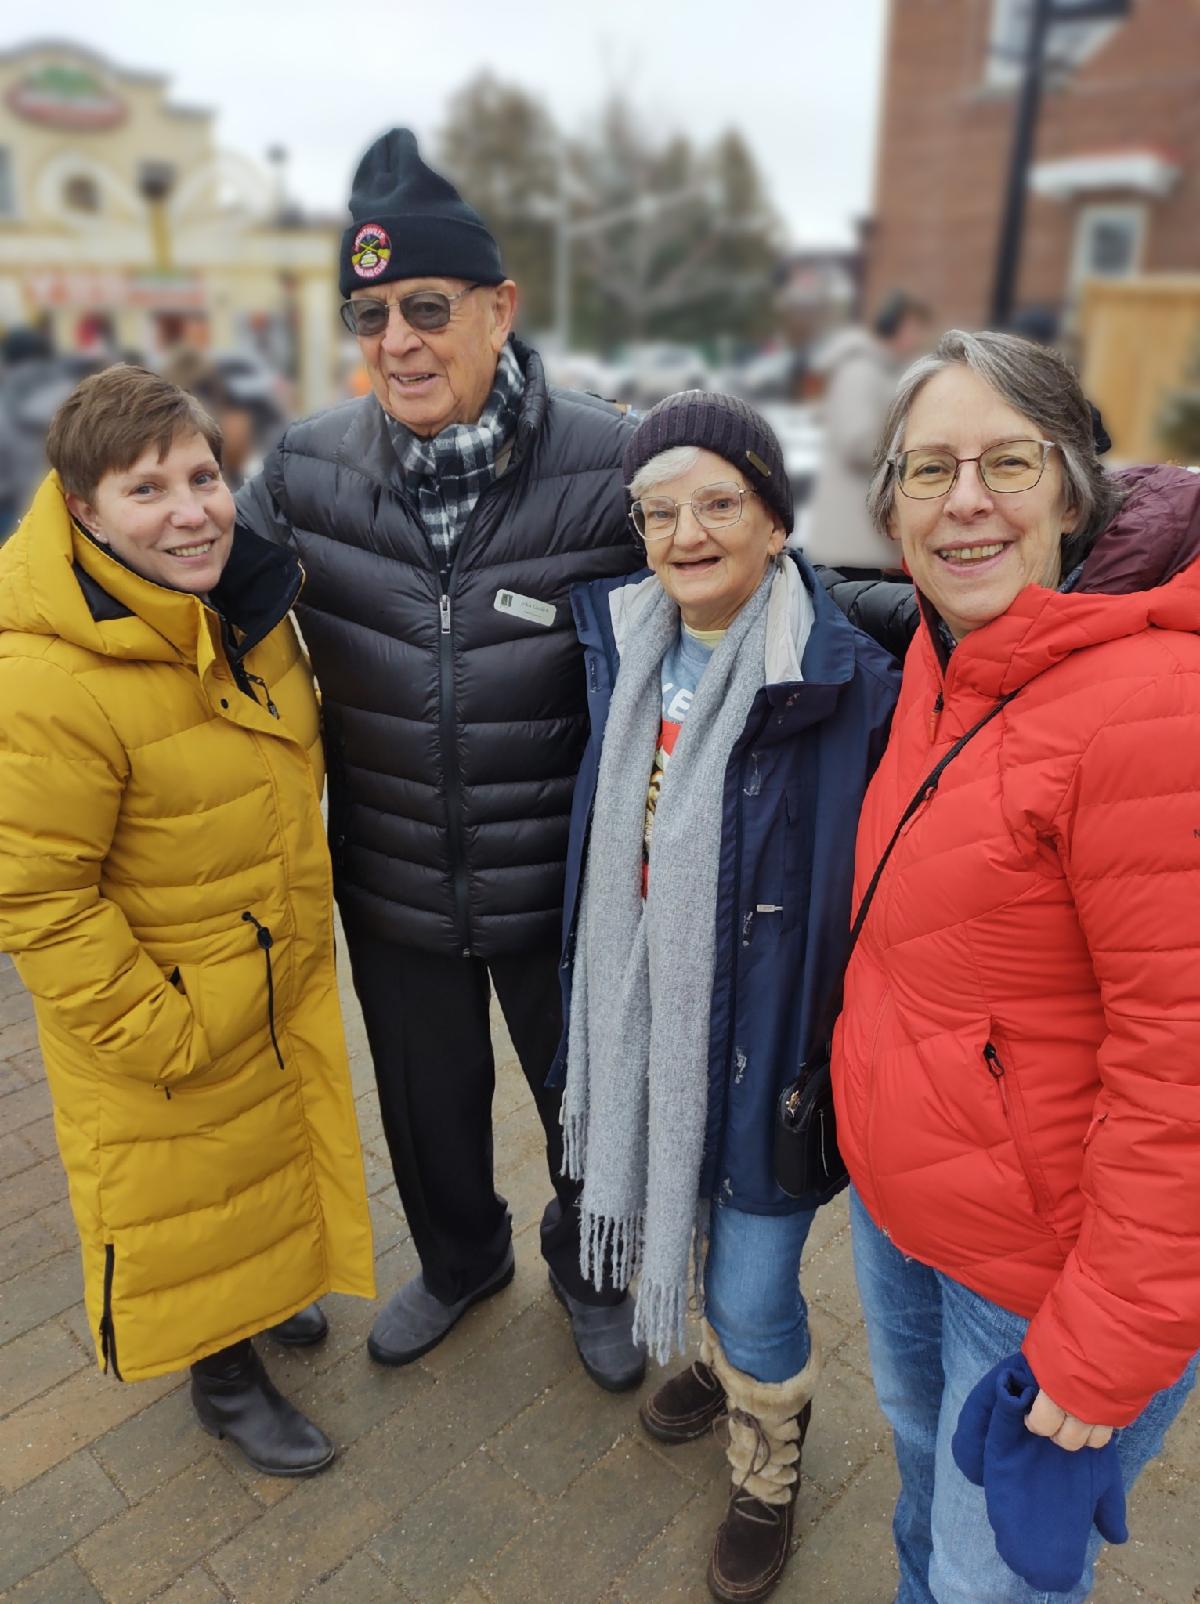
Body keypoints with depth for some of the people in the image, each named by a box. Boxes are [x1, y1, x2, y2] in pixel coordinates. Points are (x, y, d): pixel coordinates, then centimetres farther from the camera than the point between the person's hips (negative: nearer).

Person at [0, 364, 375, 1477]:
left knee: (274, 1145, 28)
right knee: (193, 1193, 16)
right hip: (162, 1013, -7)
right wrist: (155, 1031, -19)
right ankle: (224, 1379, 44)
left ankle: (263, 1292, 58)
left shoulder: (243, 600, -5)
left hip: (282, 970, 7)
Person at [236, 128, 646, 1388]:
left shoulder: (609, 467, -17)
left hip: (564, 882, -2)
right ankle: (459, 1260, 59)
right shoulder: (306, 466, -8)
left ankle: (587, 1271, 55)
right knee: (426, 1101, 25)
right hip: (391, 883, 3)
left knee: (589, 1104, 21)